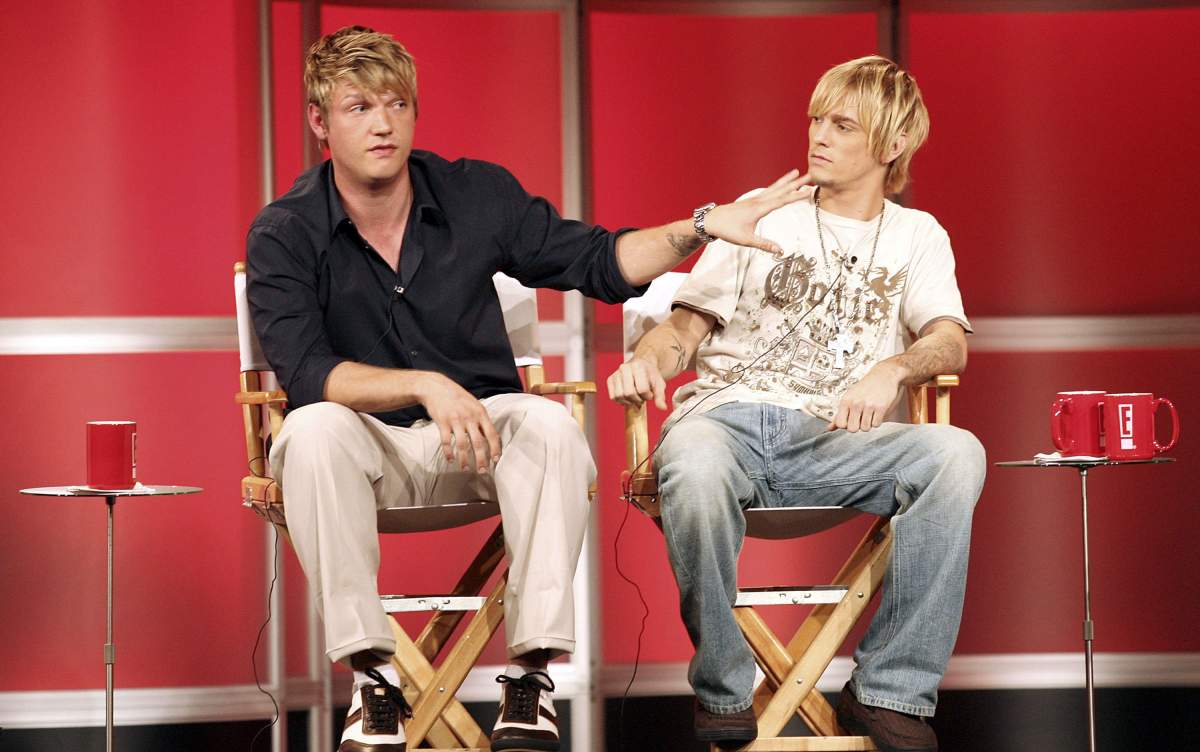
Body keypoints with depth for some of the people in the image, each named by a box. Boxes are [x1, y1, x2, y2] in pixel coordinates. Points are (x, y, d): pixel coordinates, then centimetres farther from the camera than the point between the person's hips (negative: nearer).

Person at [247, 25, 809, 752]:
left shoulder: (476, 195, -1)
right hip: (370, 443, -2)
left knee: (550, 427, -31)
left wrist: (703, 227, -9)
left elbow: (597, 261, 4)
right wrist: (425, 386, -34)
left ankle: (532, 671, -25)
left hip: (479, 431, 2)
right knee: (313, 431, -36)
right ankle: (373, 677, -28)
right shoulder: (284, 235, -9)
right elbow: (307, 373, -21)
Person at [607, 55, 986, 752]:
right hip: (726, 415, -1)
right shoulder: (762, 218, 21)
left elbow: (950, 343, 4)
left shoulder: (916, 236, 21)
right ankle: (723, 693, -23)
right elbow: (690, 323, 14)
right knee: (695, 466, -40)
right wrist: (649, 358, -11)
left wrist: (891, 369, -20)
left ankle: (891, 692, -26)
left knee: (957, 454, -31)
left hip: (829, 435, 1)